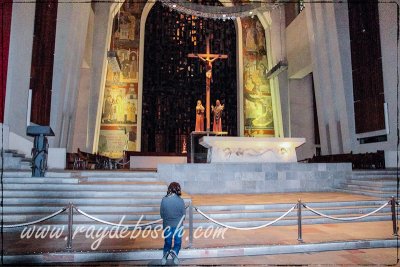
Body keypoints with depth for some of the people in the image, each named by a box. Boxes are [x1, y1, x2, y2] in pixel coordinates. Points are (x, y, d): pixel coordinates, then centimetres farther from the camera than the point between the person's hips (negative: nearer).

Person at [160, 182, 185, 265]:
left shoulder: (164, 200, -9)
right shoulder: (180, 200, -13)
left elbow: (161, 213, 0)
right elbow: (183, 214, -4)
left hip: (167, 225, 2)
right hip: (178, 225, -2)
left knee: (167, 242, 16)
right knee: (177, 242, 13)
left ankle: (165, 254, -10)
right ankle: (174, 252, -16)